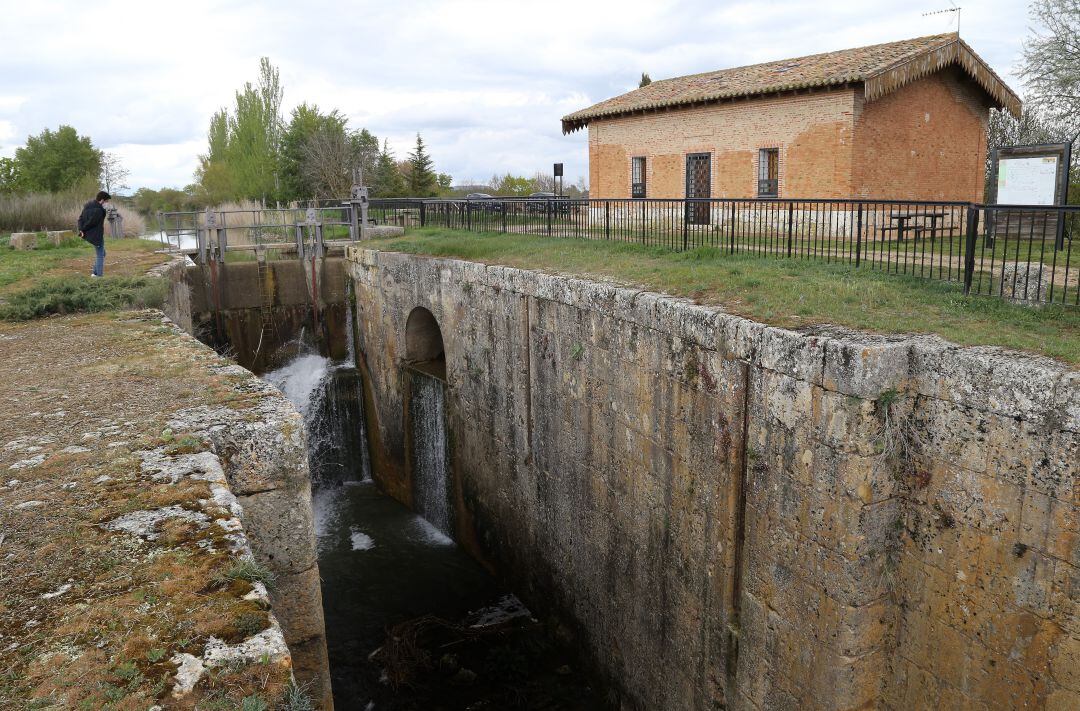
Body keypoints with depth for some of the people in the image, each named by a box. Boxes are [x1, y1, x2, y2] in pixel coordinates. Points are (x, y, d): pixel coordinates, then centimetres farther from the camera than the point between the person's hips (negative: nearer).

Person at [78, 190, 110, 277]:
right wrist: (83, 230, -3)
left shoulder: (88, 206, 6)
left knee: (101, 254, 23)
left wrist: (81, 230, -5)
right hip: (96, 235, -9)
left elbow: (81, 218, 5)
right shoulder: (99, 210, -23)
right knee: (100, 256, 2)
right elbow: (90, 222, -19)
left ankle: (95, 273, 25)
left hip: (89, 234, 9)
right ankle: (99, 275, 4)